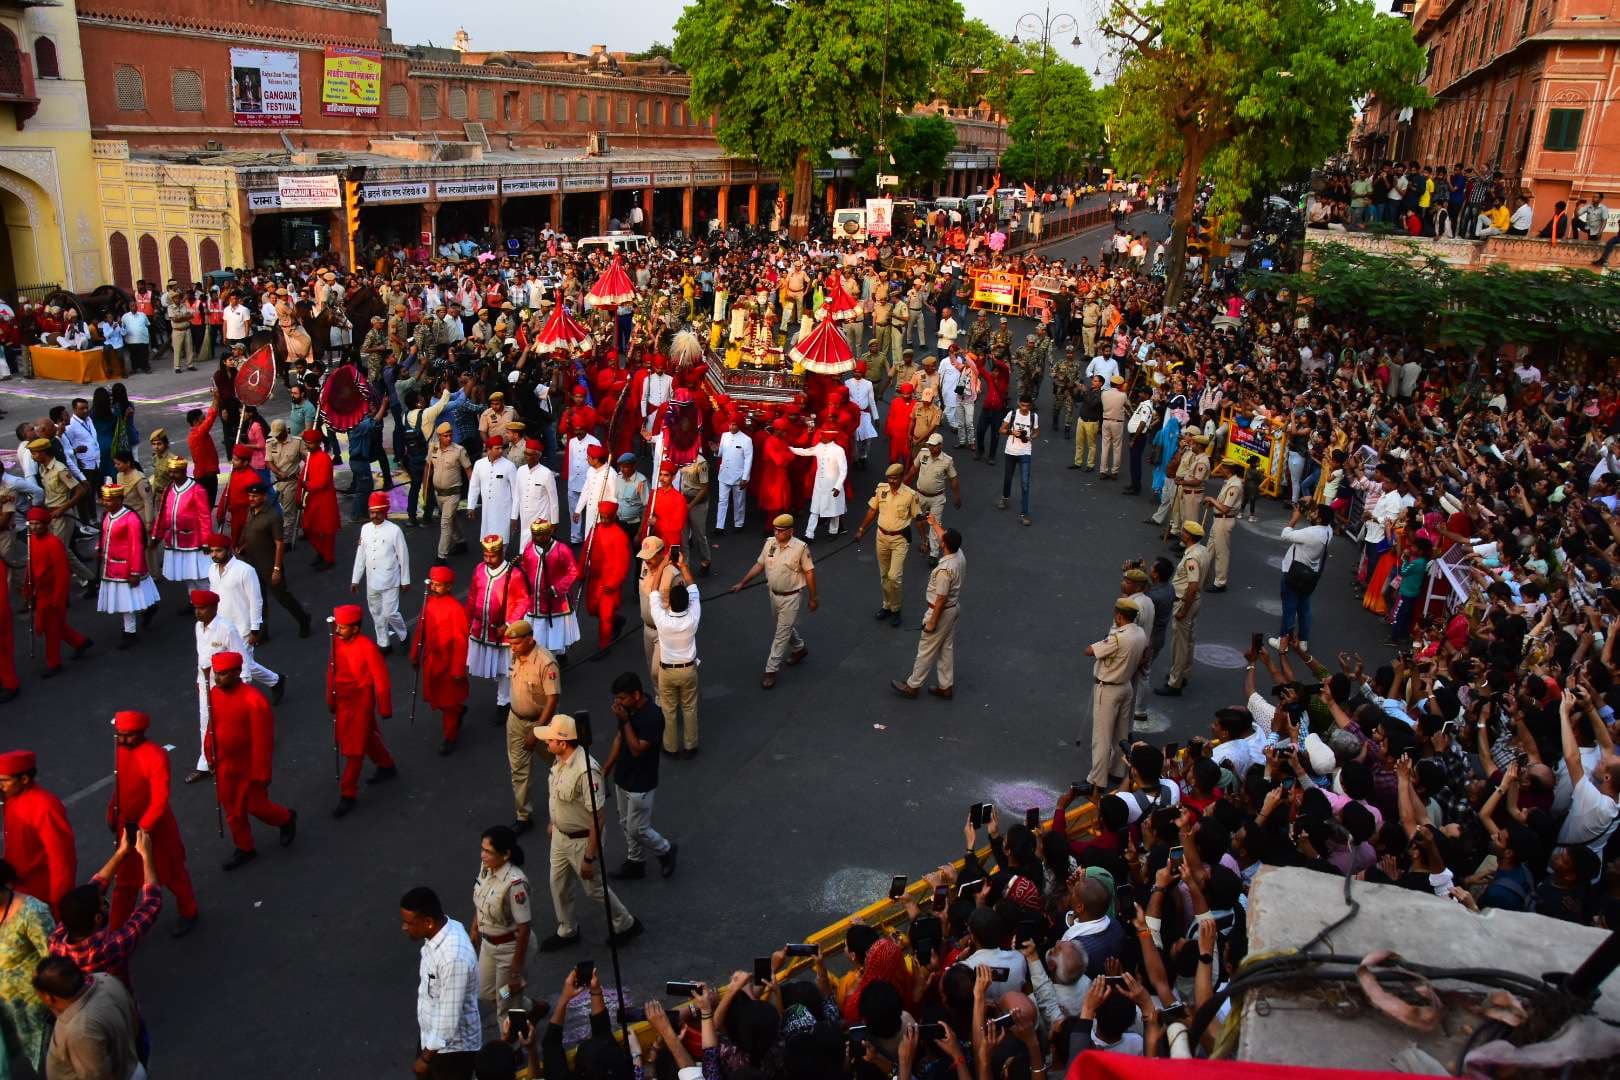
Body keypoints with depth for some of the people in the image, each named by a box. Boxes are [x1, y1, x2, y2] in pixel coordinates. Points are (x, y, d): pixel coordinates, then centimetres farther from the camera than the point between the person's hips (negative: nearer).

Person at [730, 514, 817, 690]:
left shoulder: (800, 547, -19)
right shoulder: (770, 543, -4)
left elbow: (809, 573, -13)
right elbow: (759, 565, 7)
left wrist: (813, 598, -8)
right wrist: (742, 583, 6)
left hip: (791, 596, -6)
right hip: (774, 594, 6)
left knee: (782, 632, -3)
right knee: (787, 626, 24)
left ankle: (771, 670, 3)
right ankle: (799, 649, 50)